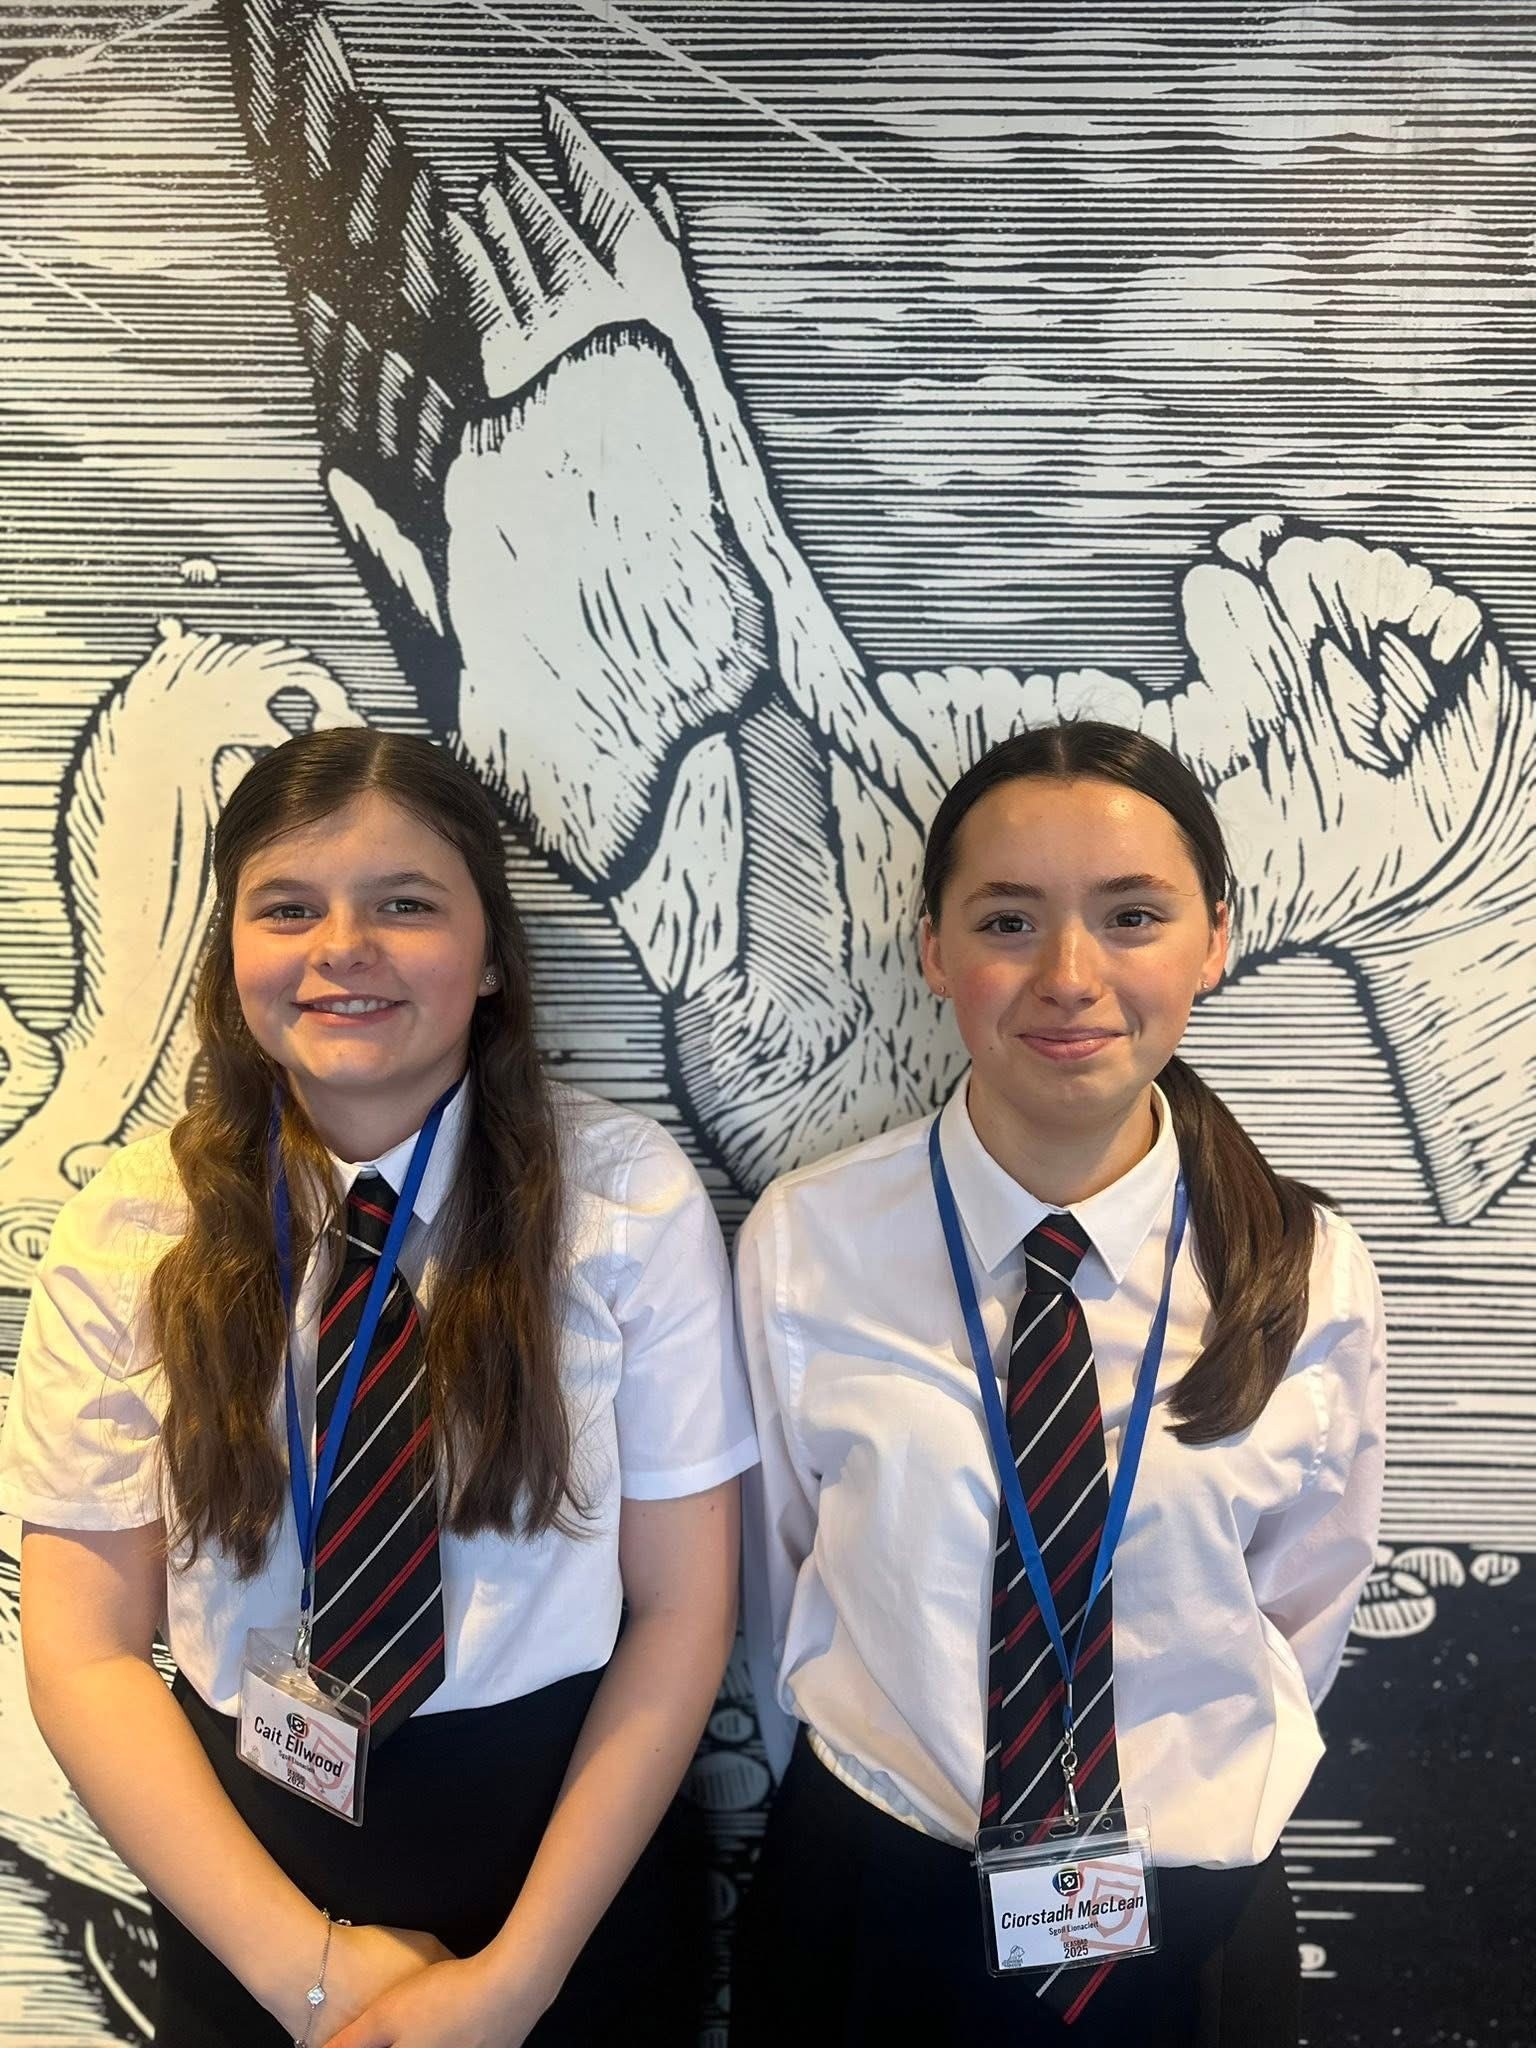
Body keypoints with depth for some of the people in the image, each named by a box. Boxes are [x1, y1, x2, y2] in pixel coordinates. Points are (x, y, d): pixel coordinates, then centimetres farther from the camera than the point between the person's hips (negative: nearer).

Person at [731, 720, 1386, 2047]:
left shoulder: (1314, 1279, -12)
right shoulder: (802, 1244, -15)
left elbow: (1303, 1616, 1)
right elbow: (771, 1591, -2)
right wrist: (873, 1801, 6)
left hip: (1191, 1936, 1)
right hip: (865, 1908, 0)